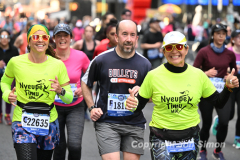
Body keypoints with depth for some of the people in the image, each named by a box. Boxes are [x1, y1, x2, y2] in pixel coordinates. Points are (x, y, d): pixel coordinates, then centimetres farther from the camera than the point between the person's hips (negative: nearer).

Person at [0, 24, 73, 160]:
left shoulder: (58, 65, -3)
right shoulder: (16, 62, -5)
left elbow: (69, 99, 2)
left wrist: (60, 91, -19)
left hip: (49, 122, 2)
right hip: (22, 122, -2)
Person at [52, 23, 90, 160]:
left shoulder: (80, 56, -7)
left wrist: (83, 88, -6)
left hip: (75, 107, -1)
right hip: (55, 107, 1)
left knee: (75, 144, -17)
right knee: (59, 147, 7)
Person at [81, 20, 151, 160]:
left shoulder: (144, 64, 4)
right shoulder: (101, 60, -1)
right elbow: (85, 84, 14)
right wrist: (92, 107, 3)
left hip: (134, 123, 2)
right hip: (107, 123, -2)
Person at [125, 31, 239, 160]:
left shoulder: (198, 75, 0)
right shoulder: (153, 76, -5)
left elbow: (219, 103, 8)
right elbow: (139, 105, 1)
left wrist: (228, 88, -9)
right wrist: (132, 104, -20)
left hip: (190, 139, 2)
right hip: (161, 140, -2)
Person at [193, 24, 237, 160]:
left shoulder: (230, 54, 5)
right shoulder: (204, 52, -5)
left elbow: (234, 70, 20)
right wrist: (205, 73, -21)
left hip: (223, 92, 2)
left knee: (224, 122, -12)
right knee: (207, 123, 4)